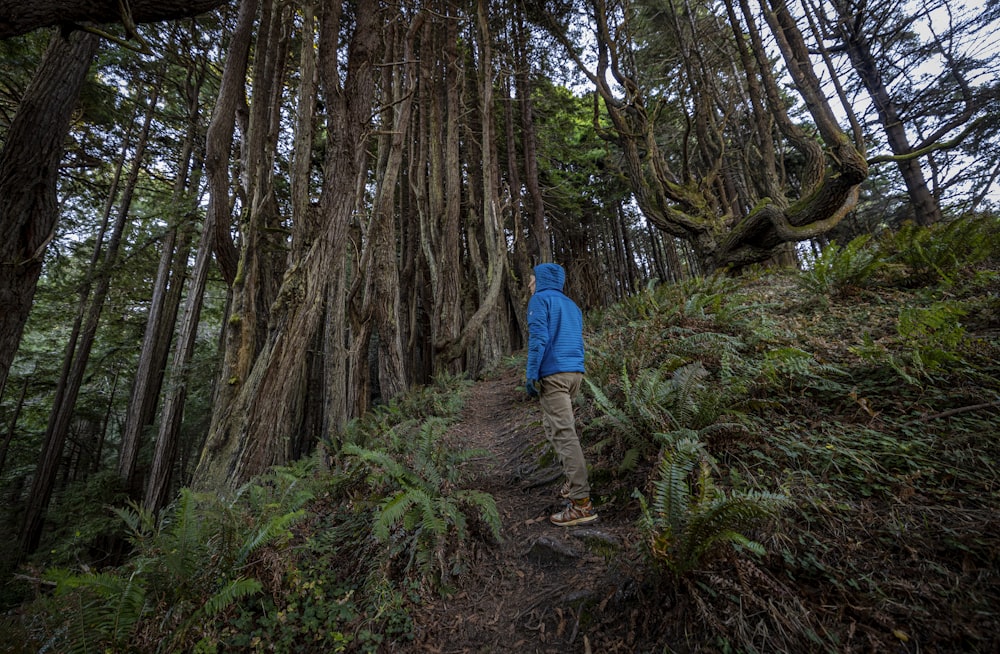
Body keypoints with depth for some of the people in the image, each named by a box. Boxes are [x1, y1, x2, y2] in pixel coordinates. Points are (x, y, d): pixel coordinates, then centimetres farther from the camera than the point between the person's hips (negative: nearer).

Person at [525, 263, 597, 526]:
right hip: (575, 372, 8)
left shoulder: (540, 299, -2)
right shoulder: (572, 305, 22)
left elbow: (538, 338, -14)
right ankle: (573, 482, 26)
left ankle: (582, 502, -10)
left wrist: (531, 374, -15)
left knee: (562, 433, -10)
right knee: (562, 427, 20)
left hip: (553, 374, -8)